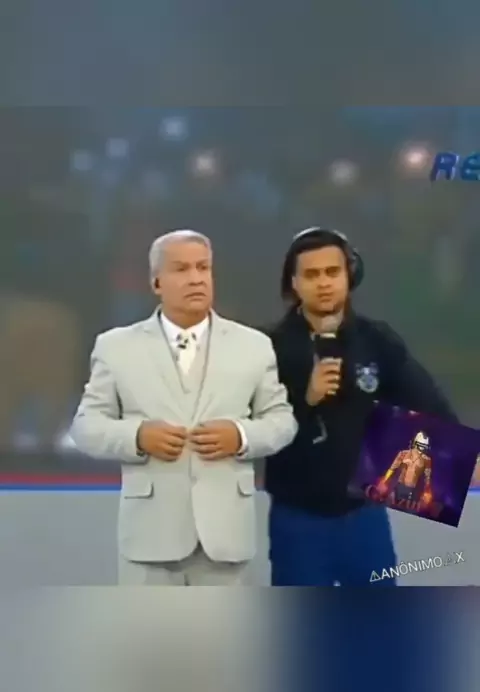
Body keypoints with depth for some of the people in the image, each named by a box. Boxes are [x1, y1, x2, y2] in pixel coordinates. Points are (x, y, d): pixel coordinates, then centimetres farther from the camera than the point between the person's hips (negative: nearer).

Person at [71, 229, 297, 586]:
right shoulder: (116, 346, 5)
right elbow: (87, 424, 4)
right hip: (150, 528, -1)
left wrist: (242, 436, -12)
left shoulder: (253, 345, 9)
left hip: (224, 528, 2)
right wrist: (137, 436, -15)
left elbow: (282, 418, 9)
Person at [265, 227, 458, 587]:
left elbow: (428, 402, -9)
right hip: (298, 516, -1)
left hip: (364, 512, 2)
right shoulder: (273, 347, -8)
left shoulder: (377, 341, -3)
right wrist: (306, 399, -24)